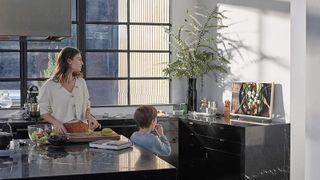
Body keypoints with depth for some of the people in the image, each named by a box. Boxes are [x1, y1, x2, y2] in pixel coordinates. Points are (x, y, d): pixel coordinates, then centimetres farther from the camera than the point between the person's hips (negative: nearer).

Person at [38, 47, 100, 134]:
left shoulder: (81, 82, 11)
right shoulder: (50, 85, -2)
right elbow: (44, 111, 2)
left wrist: (89, 116, -2)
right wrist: (56, 122, -15)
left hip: (82, 128, 3)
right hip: (63, 130, -3)